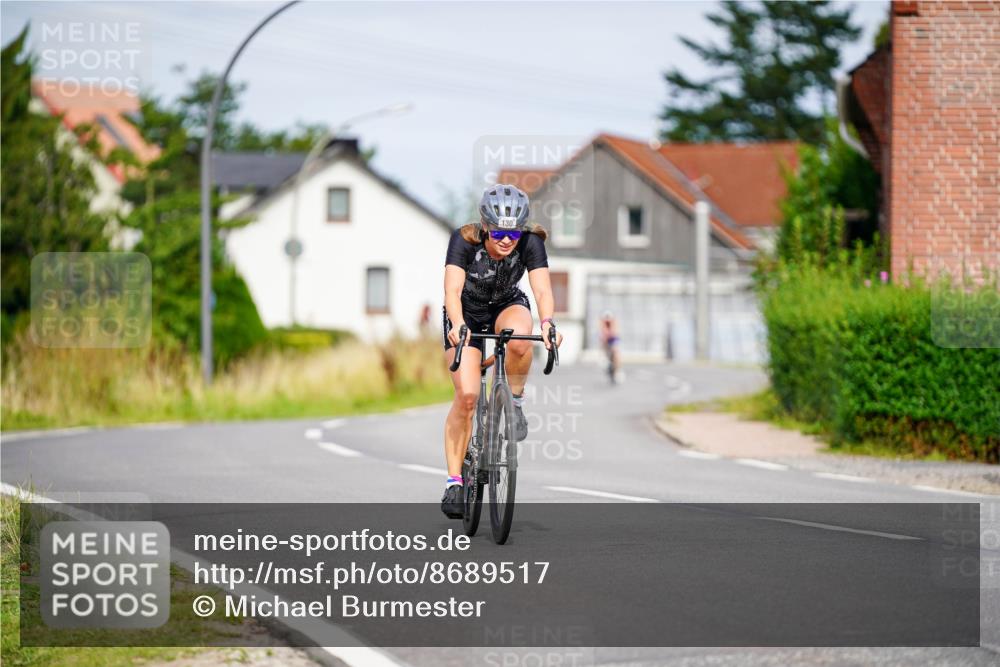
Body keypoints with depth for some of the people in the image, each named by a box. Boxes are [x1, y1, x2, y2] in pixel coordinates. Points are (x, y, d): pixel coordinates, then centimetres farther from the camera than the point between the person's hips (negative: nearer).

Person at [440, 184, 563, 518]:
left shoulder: (530, 243, -25)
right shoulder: (464, 240, -29)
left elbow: (542, 289, -34)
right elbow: (452, 289, -39)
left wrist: (546, 322, -55)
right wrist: (458, 326, -58)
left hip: (507, 306, 1)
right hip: (467, 313, -1)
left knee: (519, 339, -37)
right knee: (467, 395, -17)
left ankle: (514, 402, -9)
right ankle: (454, 482, -7)